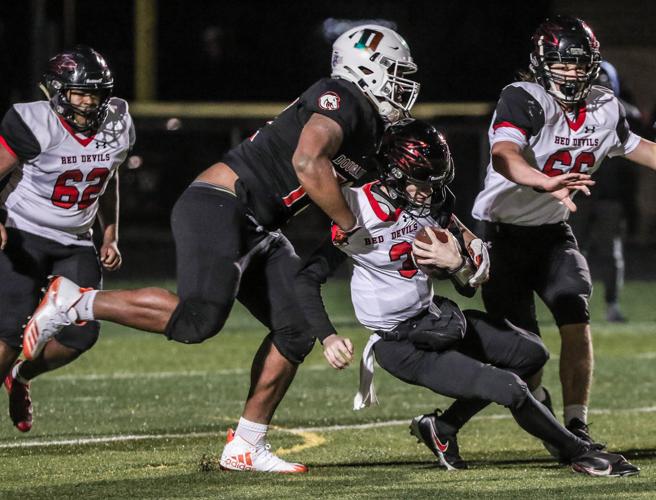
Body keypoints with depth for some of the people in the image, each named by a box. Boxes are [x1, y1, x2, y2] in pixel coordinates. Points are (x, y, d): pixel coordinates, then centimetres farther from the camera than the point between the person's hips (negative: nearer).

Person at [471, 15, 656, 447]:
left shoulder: (605, 108, -1)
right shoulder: (524, 101, -23)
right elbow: (505, 156, -41)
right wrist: (546, 183, -59)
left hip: (552, 232, 5)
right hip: (503, 233, -5)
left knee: (576, 320, -14)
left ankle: (577, 424, -9)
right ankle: (536, 396, 29)